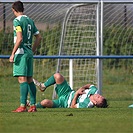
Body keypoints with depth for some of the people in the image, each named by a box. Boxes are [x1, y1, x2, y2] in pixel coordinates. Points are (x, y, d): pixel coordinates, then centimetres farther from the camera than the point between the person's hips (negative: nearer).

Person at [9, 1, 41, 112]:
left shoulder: (17, 21, -8)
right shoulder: (30, 21, 15)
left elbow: (19, 39, -18)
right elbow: (39, 37, 17)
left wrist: (13, 53, -16)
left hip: (21, 53, -8)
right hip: (29, 53, 8)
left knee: (22, 79, -11)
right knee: (30, 80, 11)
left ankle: (23, 106, -17)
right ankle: (33, 105, 10)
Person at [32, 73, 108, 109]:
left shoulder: (86, 104, -35)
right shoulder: (94, 91, -16)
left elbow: (73, 106, -25)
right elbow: (89, 85, 7)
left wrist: (77, 93, -22)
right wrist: (82, 88, -11)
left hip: (64, 103, -8)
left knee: (45, 102, -28)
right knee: (57, 76, -6)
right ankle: (43, 86, 22)